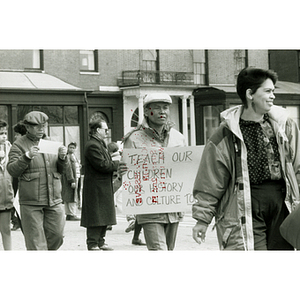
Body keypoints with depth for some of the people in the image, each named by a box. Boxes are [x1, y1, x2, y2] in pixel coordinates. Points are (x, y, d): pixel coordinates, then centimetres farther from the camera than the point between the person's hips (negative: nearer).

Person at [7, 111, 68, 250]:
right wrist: (27, 156, -21)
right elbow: (12, 170, -8)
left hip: (54, 200, 5)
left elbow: (61, 170, 17)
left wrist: (62, 158, -3)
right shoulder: (19, 144, 1)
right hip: (31, 202, -4)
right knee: (36, 242, -2)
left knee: (57, 236, 7)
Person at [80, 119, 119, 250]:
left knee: (104, 215, 14)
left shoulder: (100, 144, 19)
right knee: (95, 216, -6)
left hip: (104, 187, 11)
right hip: (96, 188, -11)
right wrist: (117, 164, -12)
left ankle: (100, 242, 22)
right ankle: (92, 244, 0)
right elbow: (102, 165, -22)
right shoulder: (92, 145, -16)